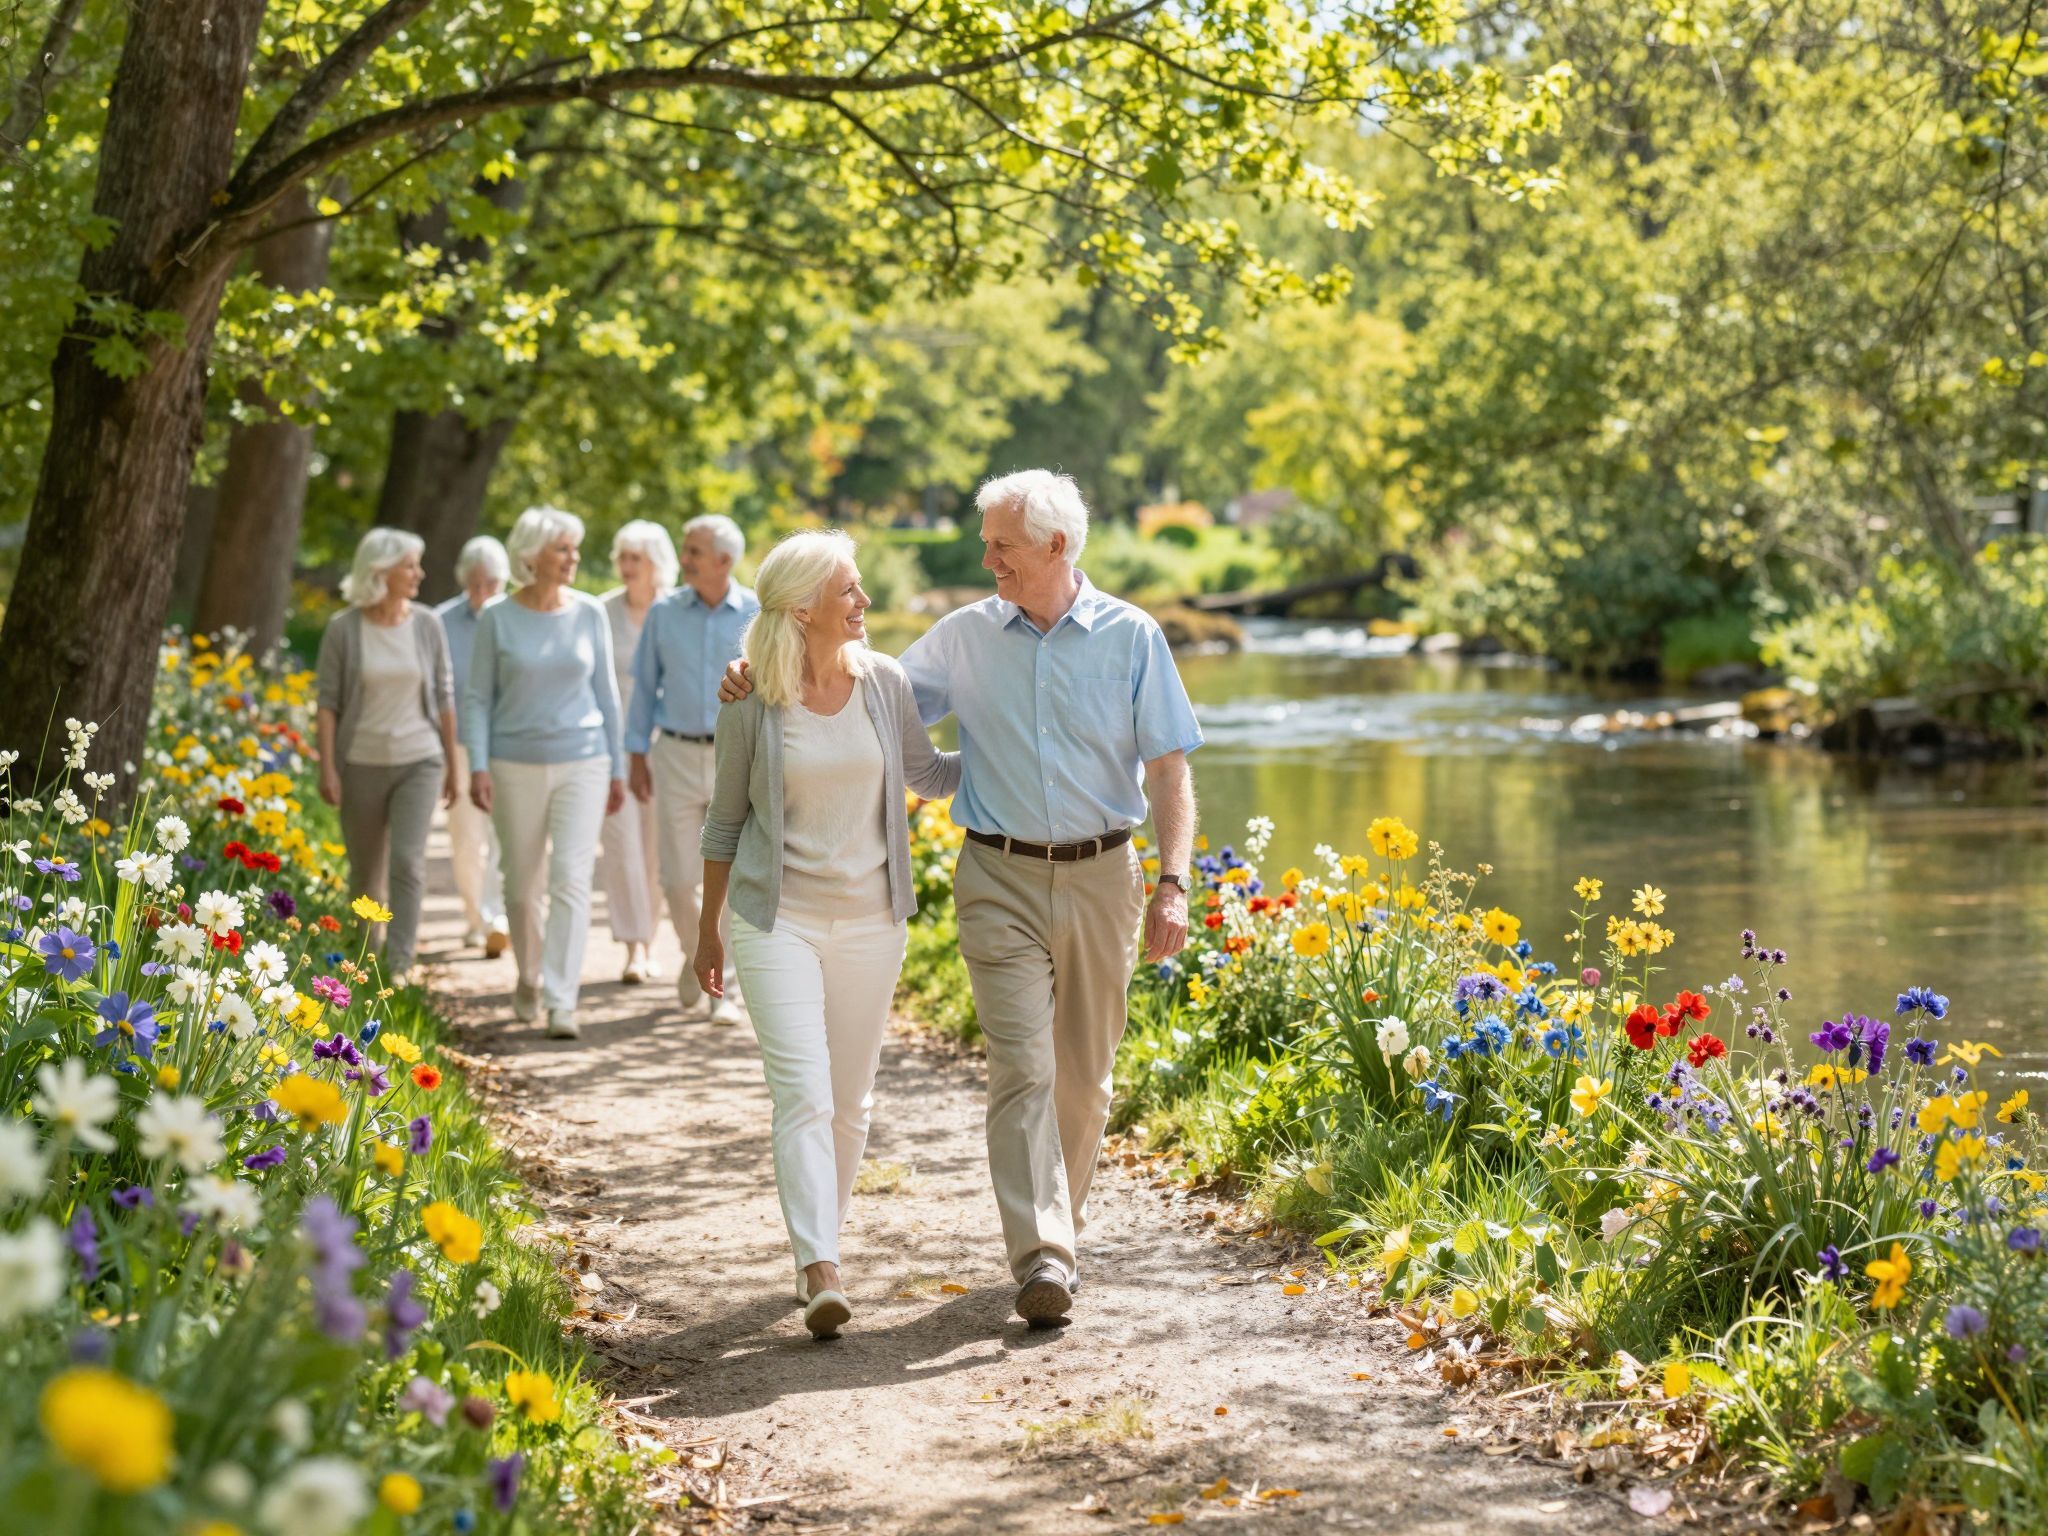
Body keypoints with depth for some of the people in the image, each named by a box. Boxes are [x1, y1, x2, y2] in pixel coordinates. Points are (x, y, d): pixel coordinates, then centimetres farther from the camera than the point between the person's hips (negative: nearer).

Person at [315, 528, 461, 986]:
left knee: (407, 861, -15)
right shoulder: (343, 629, -6)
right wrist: (326, 769, -10)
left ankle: (400, 964, -15)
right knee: (365, 871, 10)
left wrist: (452, 765, 7)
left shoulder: (427, 625, 0)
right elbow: (327, 702, -4)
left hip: (418, 762, 0)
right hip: (362, 763, 0)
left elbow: (444, 697, 6)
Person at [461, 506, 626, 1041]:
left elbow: (605, 693, 7)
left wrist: (618, 769, 8)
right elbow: (477, 696, 1)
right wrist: (478, 766, -9)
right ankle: (529, 977, 35)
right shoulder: (497, 620, -3)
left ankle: (561, 1002, -14)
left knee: (571, 881, -12)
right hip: (517, 766, 0)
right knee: (522, 886, 11)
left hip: (582, 762, 0)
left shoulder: (590, 614, 1)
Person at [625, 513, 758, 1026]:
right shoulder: (664, 613, 2)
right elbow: (645, 685, 7)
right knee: (679, 879, 0)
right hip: (676, 756, 1)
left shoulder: (758, 616, -3)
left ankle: (726, 991, 6)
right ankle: (695, 956, 27)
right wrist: (637, 757, 4)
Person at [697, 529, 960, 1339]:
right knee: (803, 1092, -14)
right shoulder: (751, 701, -6)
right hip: (777, 916, -3)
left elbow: (925, 774, 16)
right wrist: (708, 928, 9)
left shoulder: (884, 682, 0)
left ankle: (816, 1245, 26)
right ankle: (822, 1273, -21)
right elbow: (726, 817, 5)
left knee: (849, 1100, 9)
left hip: (869, 918, 3)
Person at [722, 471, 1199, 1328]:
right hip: (1000, 879, 0)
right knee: (1022, 1065, -13)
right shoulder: (964, 638, 4)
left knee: (1083, 1073, 9)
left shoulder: (1131, 638, 0)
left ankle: (1063, 1227, 28)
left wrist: (1173, 882, -11)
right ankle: (1040, 1259, -19)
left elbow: (1168, 768, -1)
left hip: (1100, 876, 0)